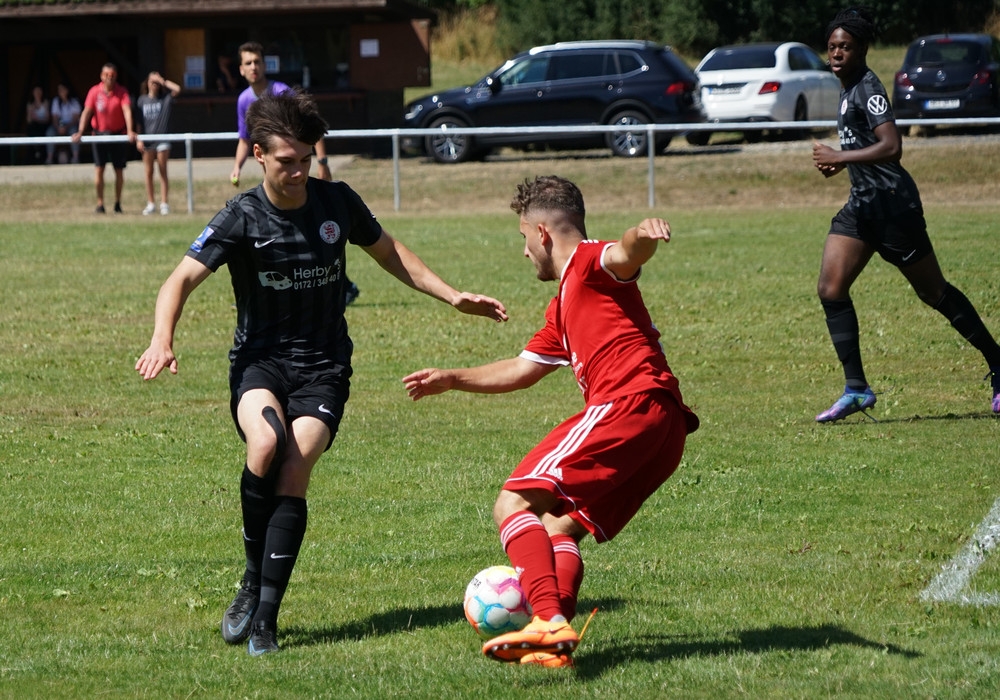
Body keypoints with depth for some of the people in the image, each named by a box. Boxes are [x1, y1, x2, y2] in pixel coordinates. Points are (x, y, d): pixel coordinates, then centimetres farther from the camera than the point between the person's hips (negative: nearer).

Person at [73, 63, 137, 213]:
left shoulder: (122, 92, -7)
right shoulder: (94, 92, -5)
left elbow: (127, 111, -19)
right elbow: (87, 111, -9)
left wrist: (130, 131, -33)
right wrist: (80, 131, -22)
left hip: (118, 133, 0)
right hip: (100, 132, 0)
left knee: (119, 170, 3)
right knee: (99, 168, -7)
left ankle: (117, 203, 16)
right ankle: (100, 203, -1)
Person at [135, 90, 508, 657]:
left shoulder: (338, 203, 1)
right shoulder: (242, 218, -8)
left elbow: (390, 253, 17)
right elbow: (182, 279, -16)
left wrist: (455, 298, 12)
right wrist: (163, 340, -34)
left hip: (323, 366, 2)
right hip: (260, 360, -2)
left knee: (293, 475, -19)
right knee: (266, 445, -31)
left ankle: (265, 617, -13)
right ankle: (253, 581, -9)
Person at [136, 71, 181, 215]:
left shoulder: (166, 98, 3)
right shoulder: (142, 100, 9)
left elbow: (177, 89, -14)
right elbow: (139, 121, 9)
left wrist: (163, 81, -6)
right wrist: (139, 139, 2)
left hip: (162, 139, -2)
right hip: (147, 140, 2)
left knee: (163, 171, -1)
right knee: (148, 172, 4)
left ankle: (164, 203, 1)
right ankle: (150, 204, 9)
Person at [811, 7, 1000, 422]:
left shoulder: (868, 89, -17)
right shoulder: (848, 89, 11)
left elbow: (892, 147, -29)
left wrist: (840, 157, -28)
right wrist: (839, 162, 12)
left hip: (892, 204, -9)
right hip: (863, 203, 9)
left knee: (934, 293, 1)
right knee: (830, 289, -3)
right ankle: (856, 389, -2)